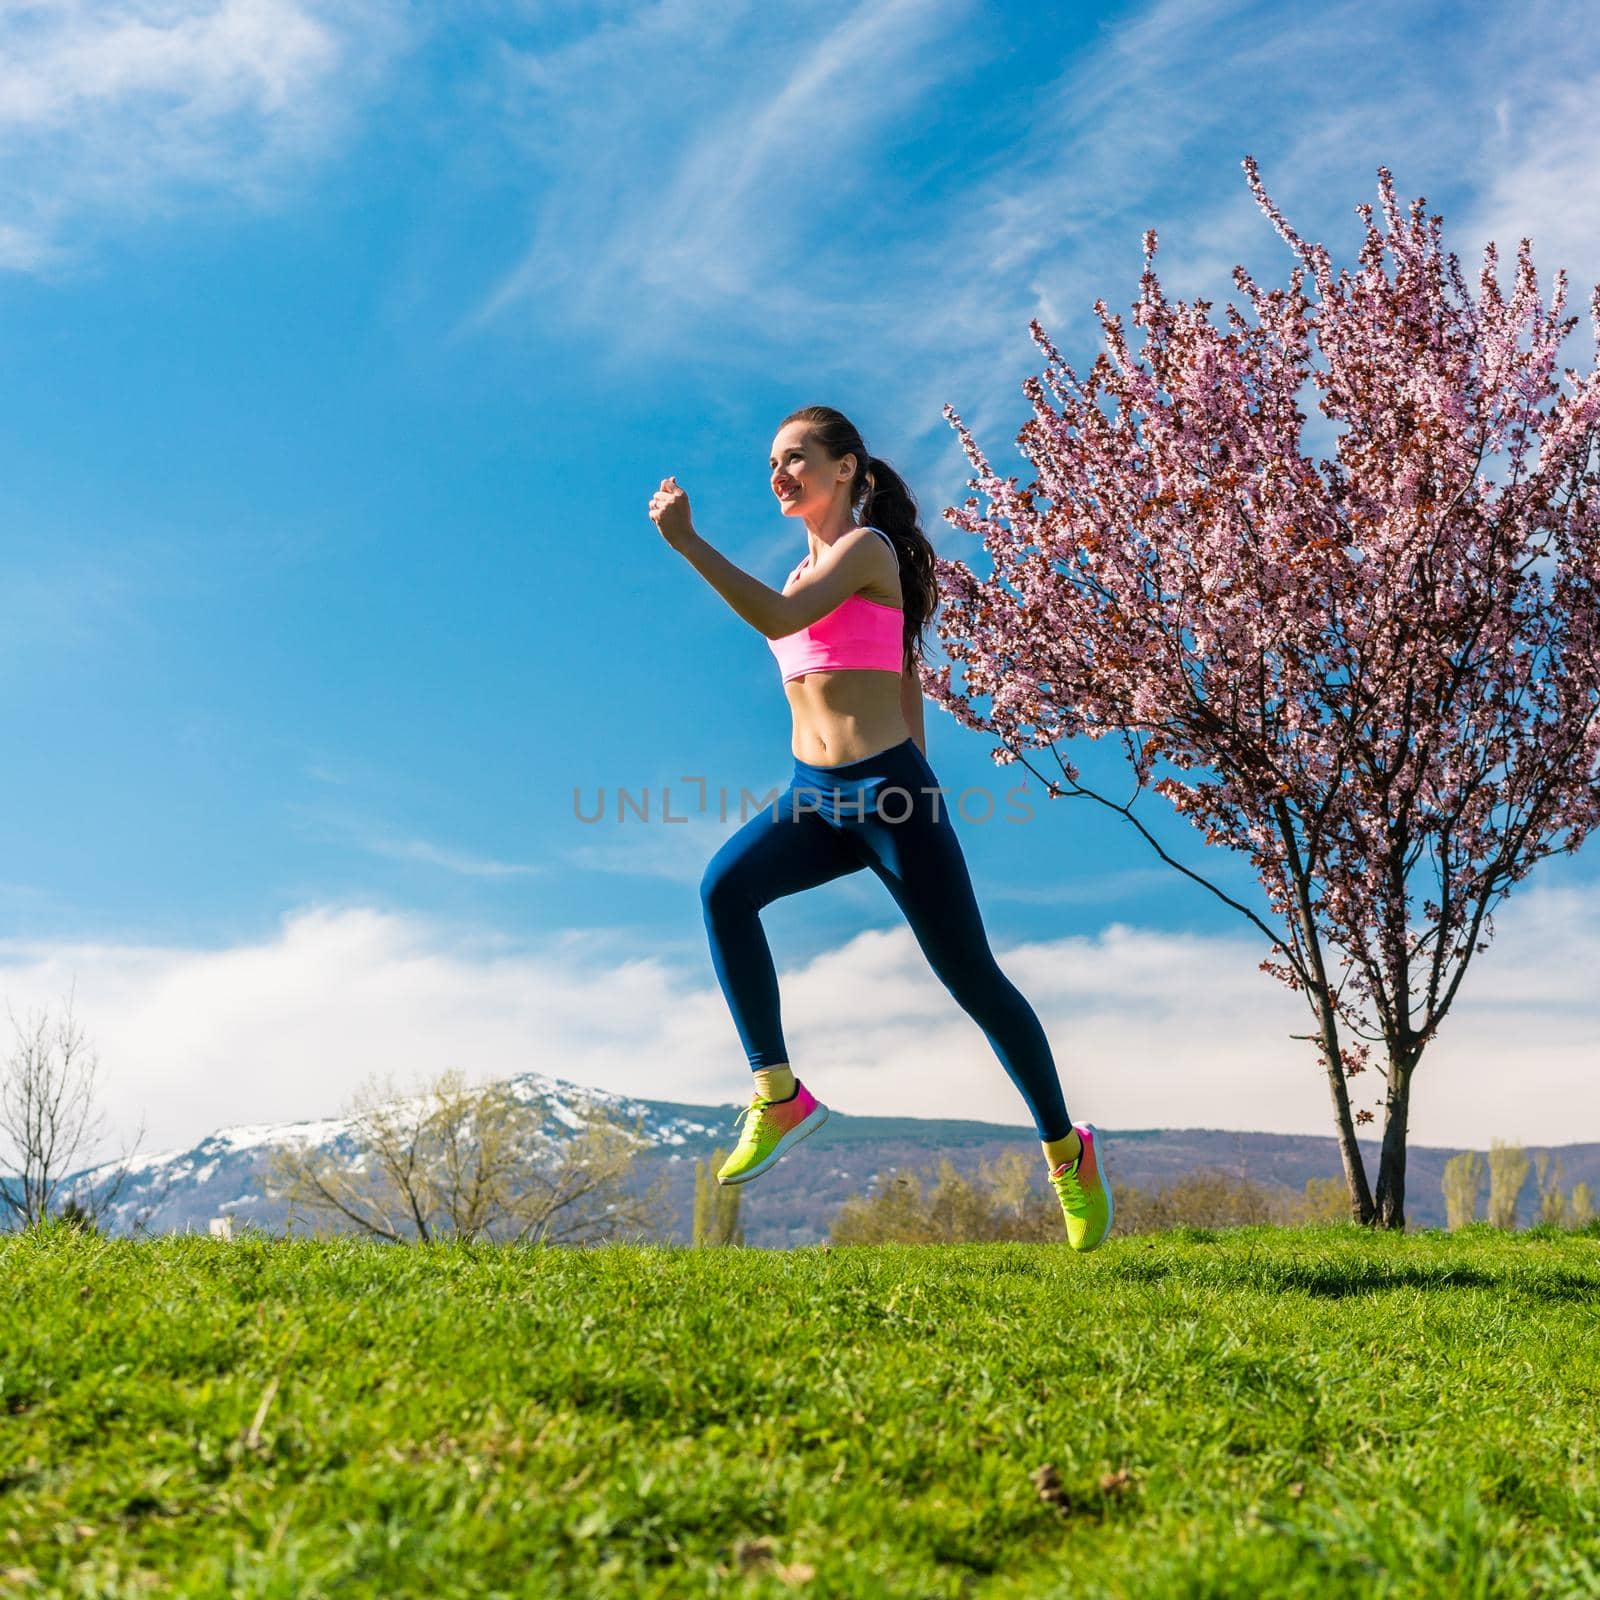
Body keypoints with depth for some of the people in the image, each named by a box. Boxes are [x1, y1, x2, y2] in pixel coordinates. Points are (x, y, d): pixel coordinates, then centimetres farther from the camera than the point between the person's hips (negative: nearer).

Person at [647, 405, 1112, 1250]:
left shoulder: (867, 548, -6)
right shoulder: (809, 569, 17)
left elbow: (779, 618, -25)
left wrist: (687, 543, -28)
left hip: (887, 792, -7)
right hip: (813, 797, 7)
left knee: (973, 980, 2)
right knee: (724, 885, -24)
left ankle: (1067, 1150, 21)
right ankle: (778, 1093, -18)